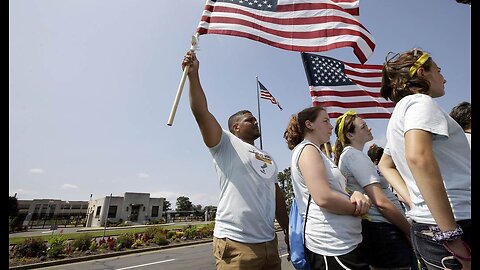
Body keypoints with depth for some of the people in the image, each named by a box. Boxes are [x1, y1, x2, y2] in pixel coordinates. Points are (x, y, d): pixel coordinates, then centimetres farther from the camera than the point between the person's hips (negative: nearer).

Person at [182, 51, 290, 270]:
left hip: (269, 242, 7)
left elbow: (277, 195, 18)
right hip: (235, 244, -7)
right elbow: (200, 112, -14)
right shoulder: (226, 145, -2)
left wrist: (288, 230, 17)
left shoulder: (268, 157, 18)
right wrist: (193, 74, -17)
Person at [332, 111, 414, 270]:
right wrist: (410, 230, -11)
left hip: (372, 227, 10)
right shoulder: (354, 155, -17)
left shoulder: (348, 154, 14)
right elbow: (381, 202, -22)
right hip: (383, 229, -10)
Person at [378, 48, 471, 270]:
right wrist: (454, 238, -25)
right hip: (458, 226, -9)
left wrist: (413, 200, 11)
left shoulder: (399, 112, 16)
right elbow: (418, 157, -29)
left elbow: (385, 166, 26)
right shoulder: (419, 101, -10)